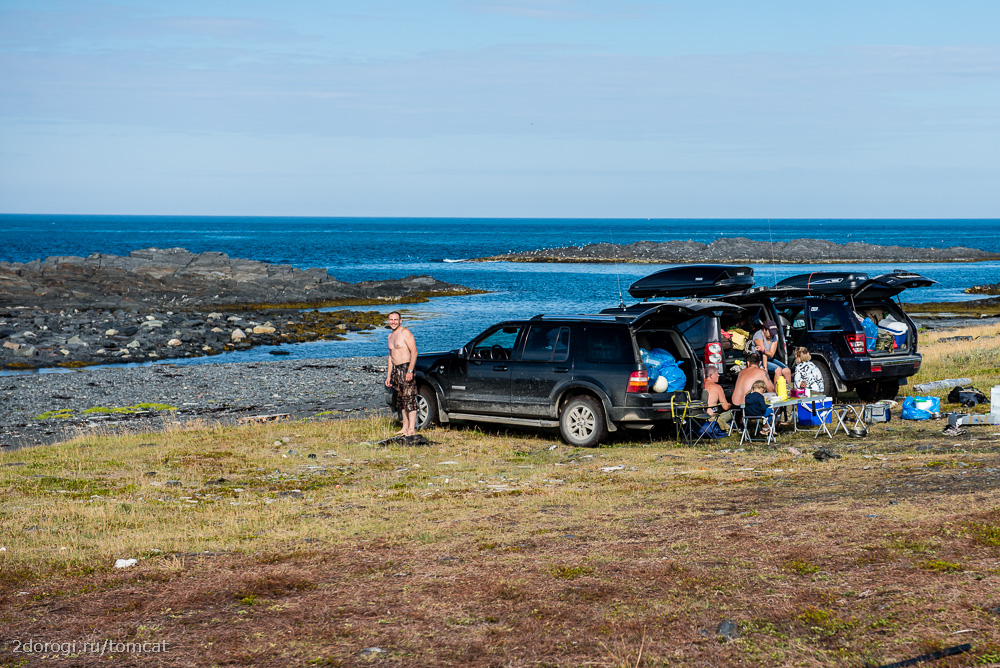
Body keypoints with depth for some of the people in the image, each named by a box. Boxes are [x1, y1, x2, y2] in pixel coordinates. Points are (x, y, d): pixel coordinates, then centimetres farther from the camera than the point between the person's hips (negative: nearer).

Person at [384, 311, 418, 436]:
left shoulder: (405, 333, -10)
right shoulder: (391, 336, 17)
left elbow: (414, 352, -15)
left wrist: (410, 371, -22)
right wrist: (388, 375, 18)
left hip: (406, 368, -9)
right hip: (396, 369, 9)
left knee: (409, 398, -10)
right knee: (401, 400, 9)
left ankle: (412, 429, -13)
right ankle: (405, 427, 13)